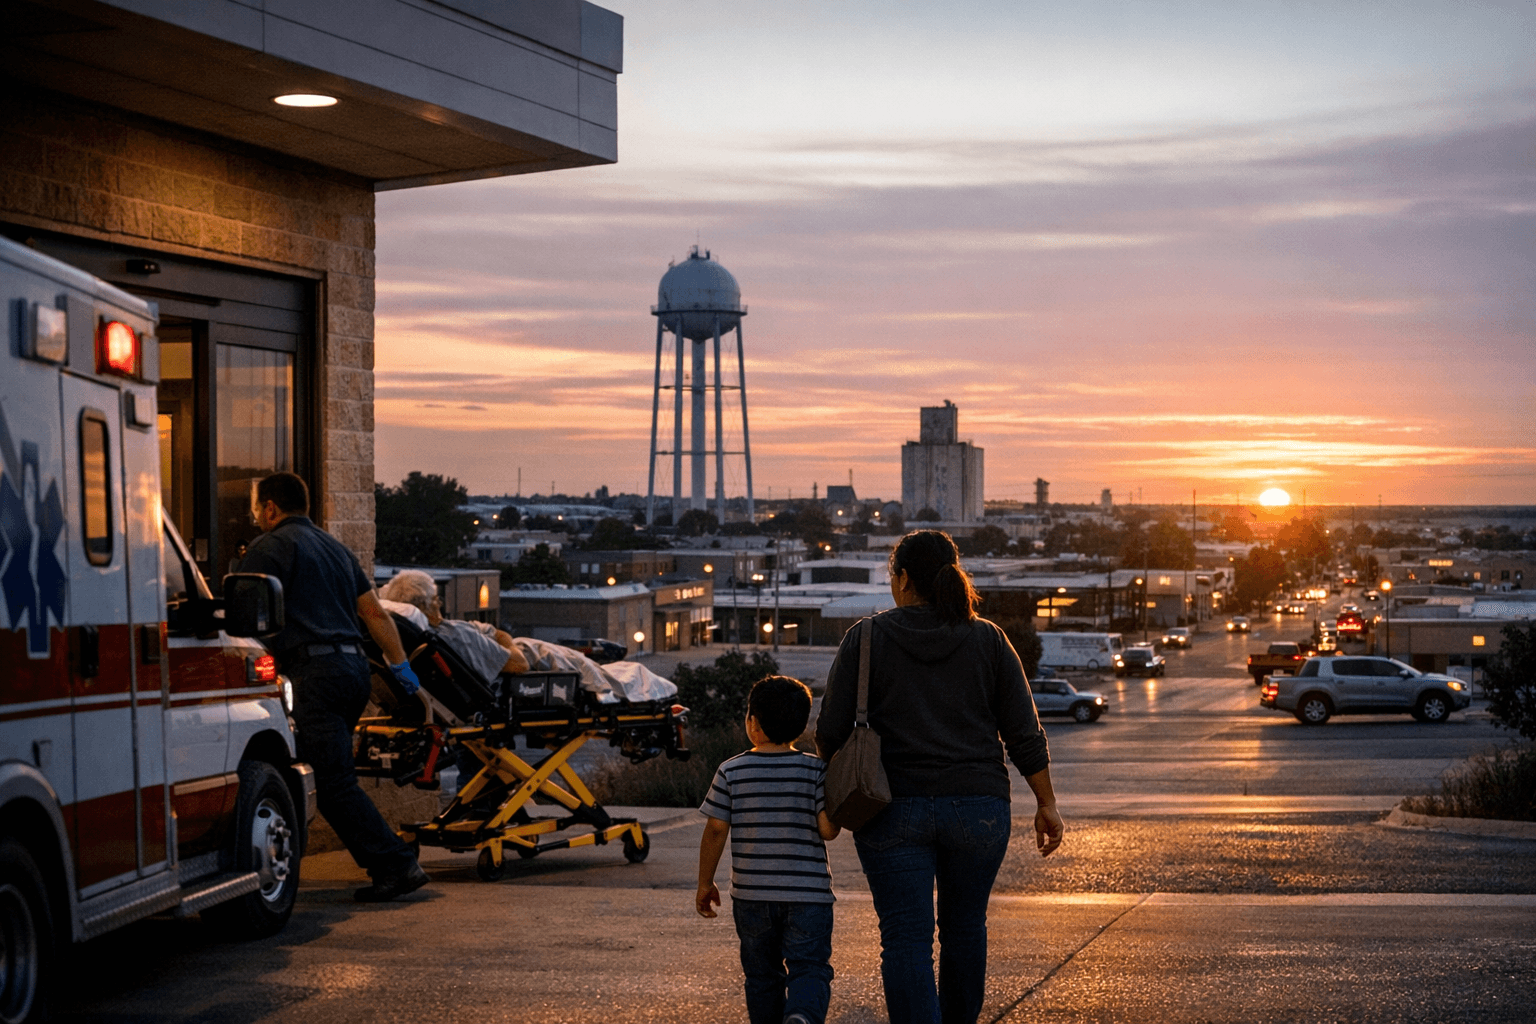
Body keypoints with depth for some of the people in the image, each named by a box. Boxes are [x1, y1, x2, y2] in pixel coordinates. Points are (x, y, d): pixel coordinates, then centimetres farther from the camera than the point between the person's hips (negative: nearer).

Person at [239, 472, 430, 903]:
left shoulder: (271, 547, 0)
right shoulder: (335, 547, 25)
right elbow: (375, 612, 23)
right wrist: (400, 665, 25)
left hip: (315, 671, -9)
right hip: (354, 667, 9)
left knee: (335, 784, -10)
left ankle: (396, 867, -16)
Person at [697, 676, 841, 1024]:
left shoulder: (731, 772, -1)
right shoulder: (816, 769, -3)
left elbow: (715, 831, -1)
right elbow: (828, 828, -9)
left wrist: (705, 884, 10)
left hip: (751, 894, 2)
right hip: (808, 892, -2)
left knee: (762, 973, 16)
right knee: (810, 969, -3)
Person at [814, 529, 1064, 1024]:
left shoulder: (867, 637, -2)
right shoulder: (988, 640, 3)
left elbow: (832, 731, -3)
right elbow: (1024, 734, 2)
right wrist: (1046, 804, 9)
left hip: (893, 810, -2)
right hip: (978, 810, 2)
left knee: (906, 939, -3)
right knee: (965, 927, 18)